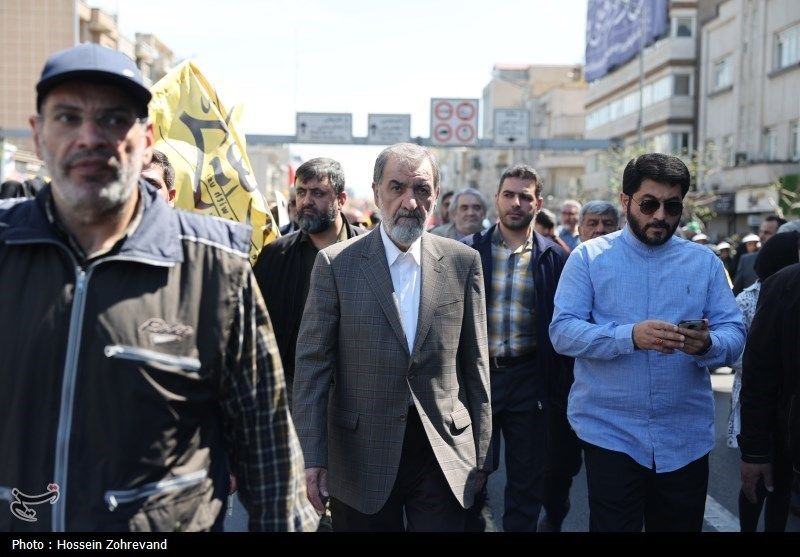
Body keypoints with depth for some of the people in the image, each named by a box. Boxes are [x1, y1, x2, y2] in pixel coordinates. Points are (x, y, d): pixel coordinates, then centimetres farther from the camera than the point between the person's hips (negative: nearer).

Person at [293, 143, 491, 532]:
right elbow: (312, 364, -5)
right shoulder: (336, 263, -5)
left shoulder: (462, 262, 1)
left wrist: (481, 453, 6)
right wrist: (312, 457, -9)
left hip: (444, 456, 1)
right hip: (361, 458, -1)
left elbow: (475, 363, 4)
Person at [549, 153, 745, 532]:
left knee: (681, 524, 16)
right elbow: (562, 332, -11)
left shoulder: (705, 262, 6)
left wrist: (707, 344, -24)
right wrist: (630, 336, -26)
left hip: (687, 438, 3)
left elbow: (734, 335, 0)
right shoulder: (589, 257, -2)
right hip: (610, 432, -3)